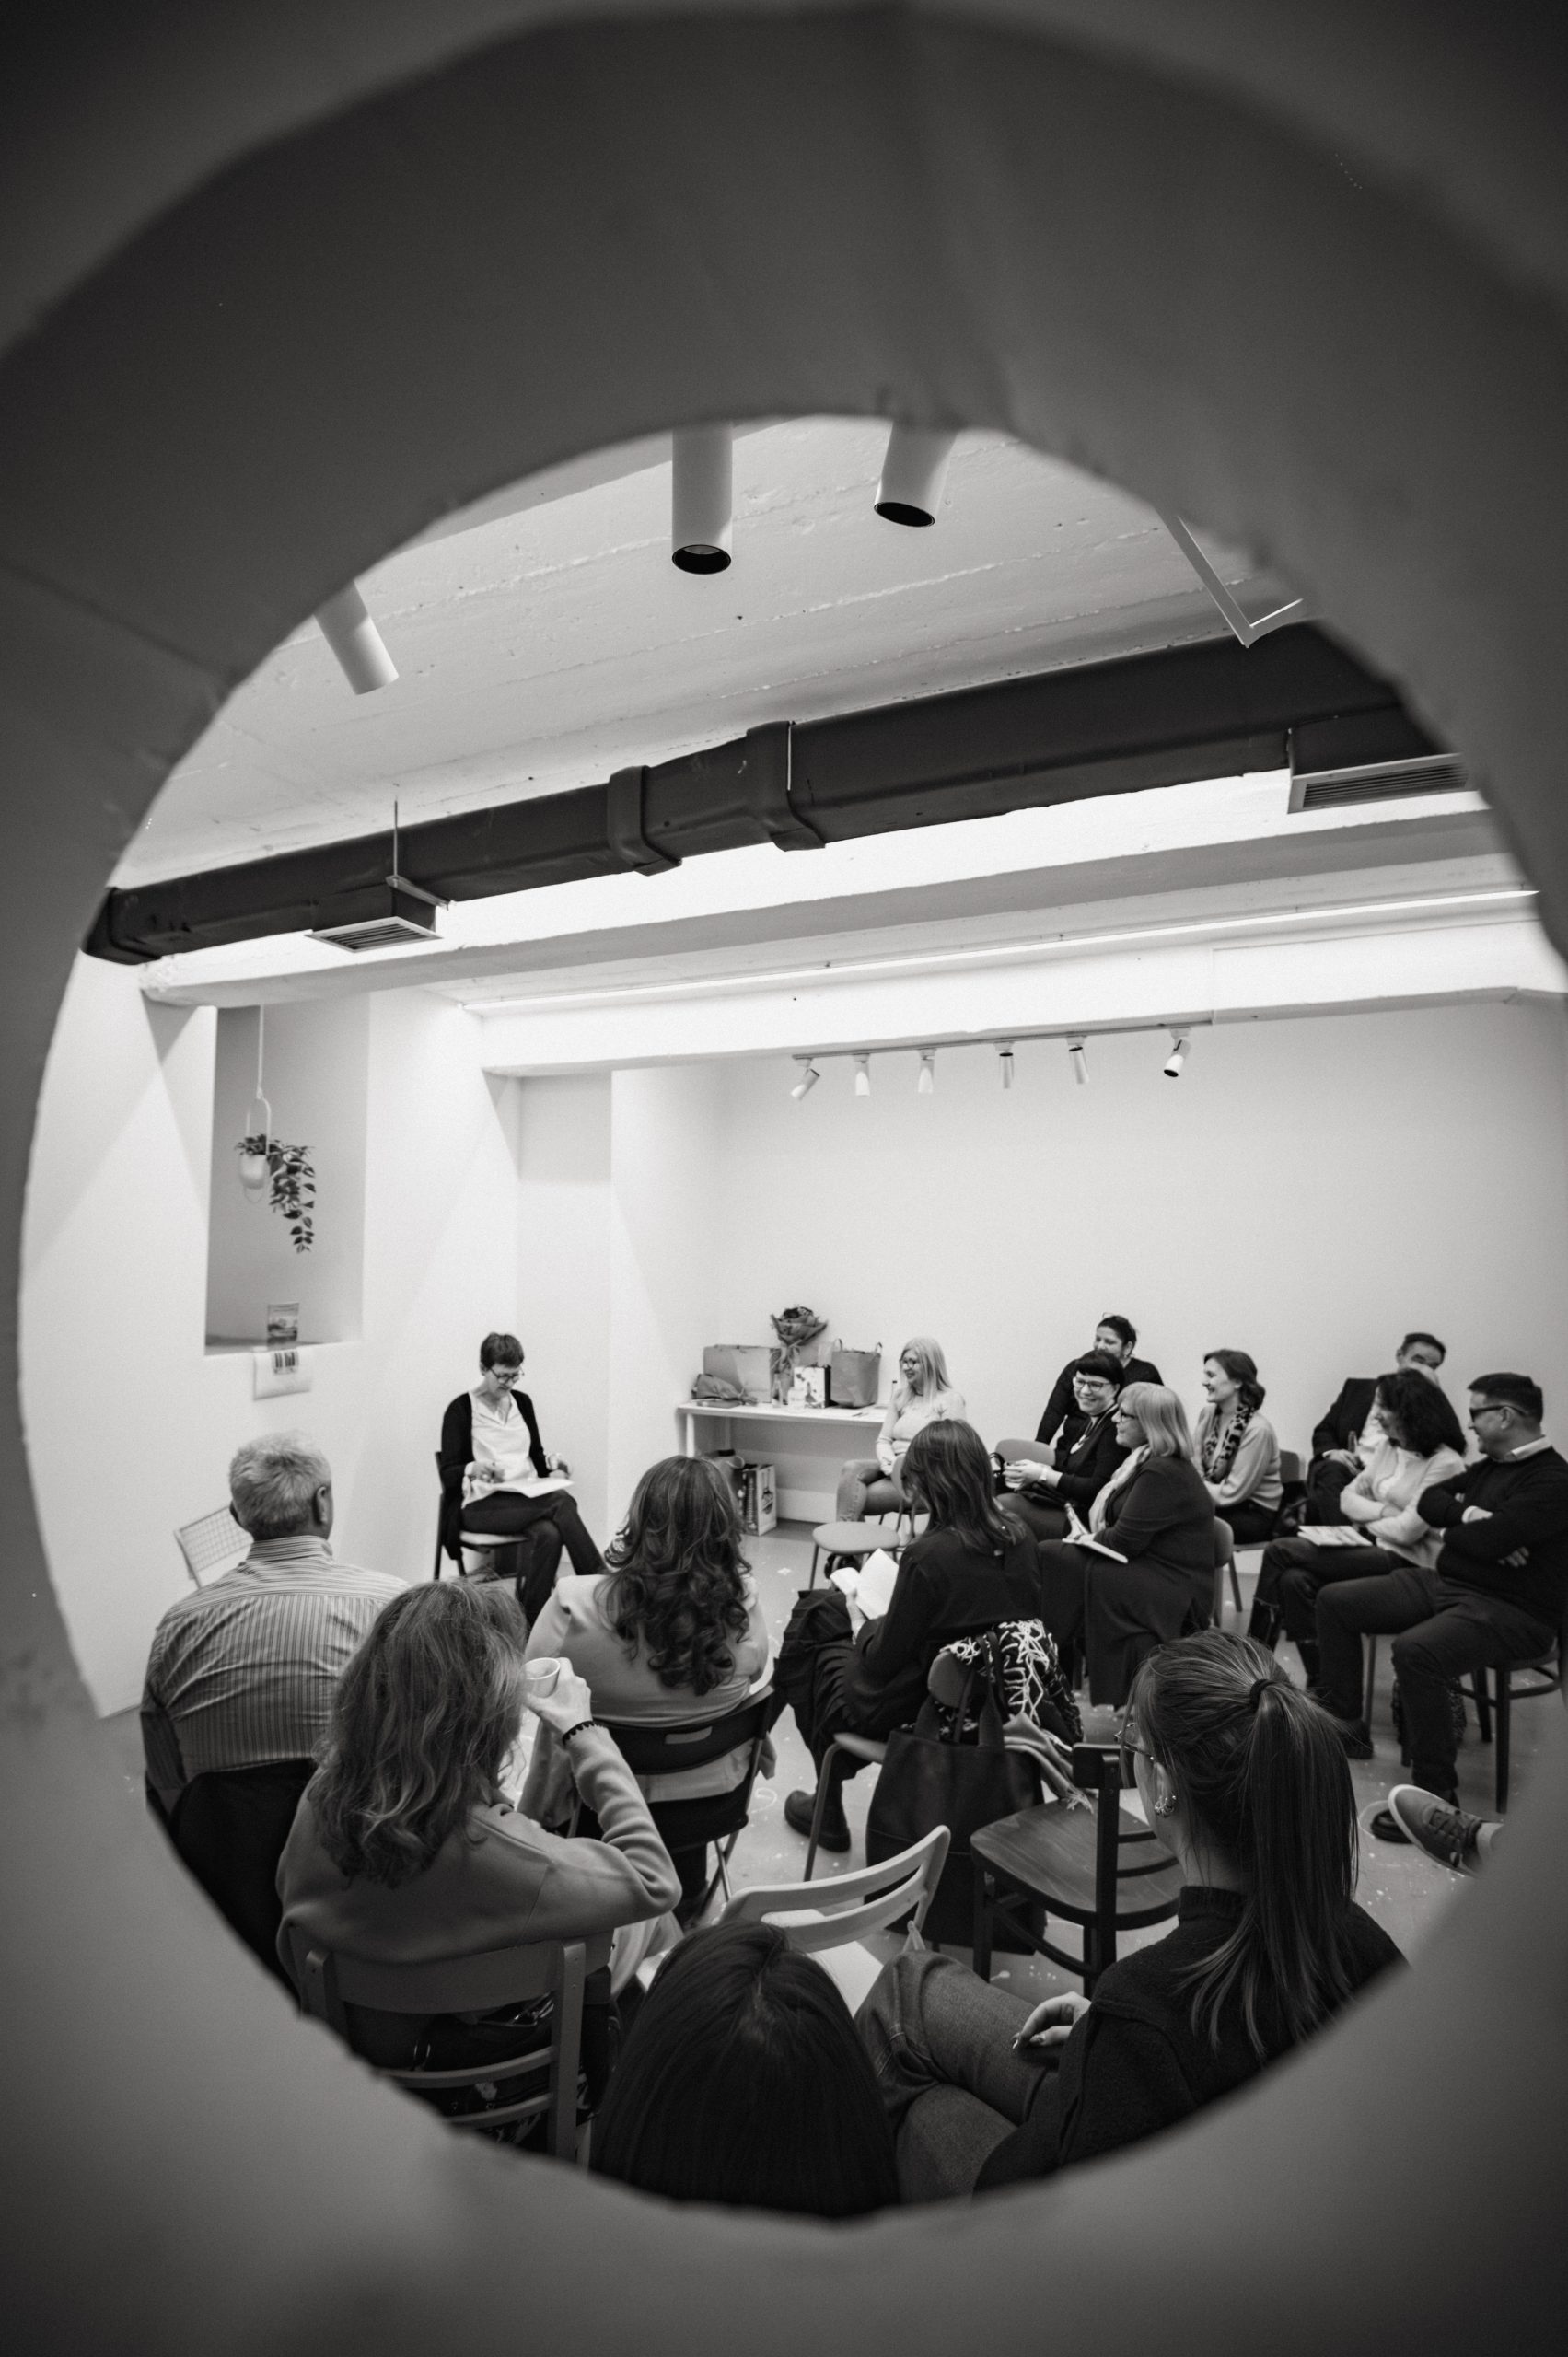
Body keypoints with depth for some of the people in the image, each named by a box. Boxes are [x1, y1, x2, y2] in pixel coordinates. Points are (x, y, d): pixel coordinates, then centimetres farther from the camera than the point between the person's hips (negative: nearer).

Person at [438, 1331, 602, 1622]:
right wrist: (473, 1469, -28)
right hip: (481, 1504, -5)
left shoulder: (522, 1402, 13)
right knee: (561, 1501, -31)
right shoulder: (461, 1409, -3)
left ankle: (530, 1620, -27)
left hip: (526, 1499, 5)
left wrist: (551, 1463, -4)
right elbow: (448, 1475, -6)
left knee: (549, 1534, -32)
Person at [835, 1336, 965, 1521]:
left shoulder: (951, 1400, -2)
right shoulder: (900, 1395, 18)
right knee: (852, 1468, -28)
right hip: (894, 1469, 6)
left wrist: (904, 1464, -17)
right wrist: (888, 1462, -7)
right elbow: (883, 1440, 16)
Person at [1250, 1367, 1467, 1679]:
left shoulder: (1445, 1463, -12)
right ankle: (1322, 1683, -10)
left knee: (1279, 1551, -18)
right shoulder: (1387, 1446, 12)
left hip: (1406, 1561, -7)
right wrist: (1384, 1511, -7)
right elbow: (1348, 1497, 11)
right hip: (1373, 1547, 7)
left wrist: (1363, 1522, -1)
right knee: (1295, 1580, -19)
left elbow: (1407, 1531, -17)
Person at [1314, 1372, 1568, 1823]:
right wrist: (1470, 1515, -12)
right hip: (1443, 1583, 9)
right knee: (1335, 1601, 5)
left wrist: (1453, 1528, -5)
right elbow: (1428, 1503, 8)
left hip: (1510, 1612, -9)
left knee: (1415, 1650, -36)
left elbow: (1489, 1541, -27)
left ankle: (1436, 1793, -22)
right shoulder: (1489, 1465, 12)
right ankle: (1345, 1723, 14)